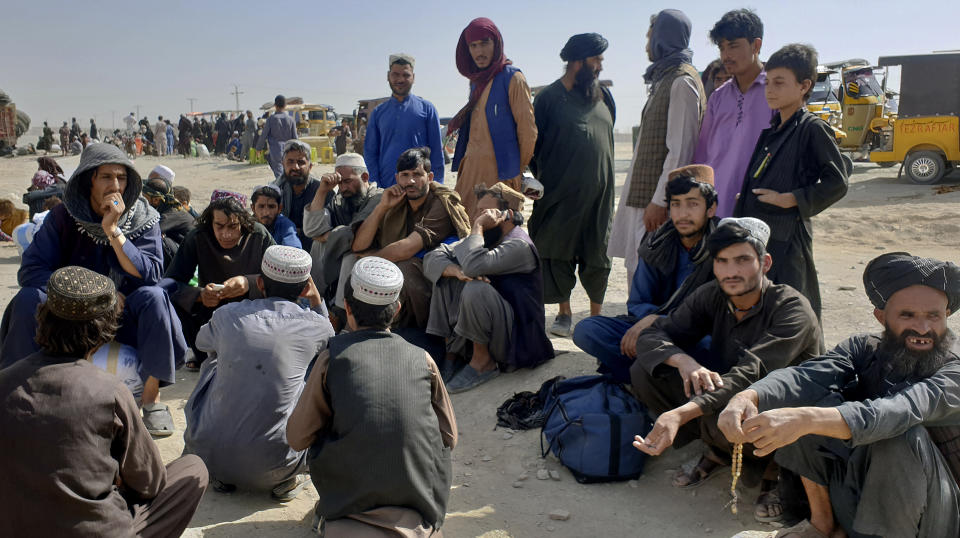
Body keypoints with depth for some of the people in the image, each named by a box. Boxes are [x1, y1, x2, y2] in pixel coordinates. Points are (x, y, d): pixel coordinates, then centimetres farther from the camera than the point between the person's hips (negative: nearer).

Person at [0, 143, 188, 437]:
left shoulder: (144, 218, -8)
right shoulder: (62, 217, -6)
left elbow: (149, 275, -19)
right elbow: (30, 270, -13)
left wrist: (113, 230, -27)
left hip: (124, 317, -1)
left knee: (154, 297, -31)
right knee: (28, 298, -26)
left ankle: (151, 399, -22)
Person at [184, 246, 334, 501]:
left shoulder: (227, 315, -1)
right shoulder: (316, 326, -5)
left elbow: (202, 342, 25)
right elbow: (328, 344, 22)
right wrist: (317, 300, 21)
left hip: (208, 456, 2)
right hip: (271, 467, -2)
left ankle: (221, 477, 27)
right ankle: (285, 481, 17)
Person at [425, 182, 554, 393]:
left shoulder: (519, 246, -18)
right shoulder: (484, 239, 8)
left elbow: (474, 264, -36)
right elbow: (432, 258, -1)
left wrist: (478, 226, -21)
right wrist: (457, 271, -21)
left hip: (514, 338, -8)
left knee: (476, 289, -32)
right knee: (444, 273, -2)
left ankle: (483, 360, -12)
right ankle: (452, 350, -1)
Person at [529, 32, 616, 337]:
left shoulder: (603, 96, 12)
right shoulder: (550, 97, -2)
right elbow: (533, 144, 0)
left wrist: (603, 174, 15)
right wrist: (543, 179, -2)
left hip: (599, 192, 4)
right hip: (560, 195, -4)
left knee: (598, 257, 6)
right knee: (559, 254, 2)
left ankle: (596, 315, 19)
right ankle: (564, 314, 17)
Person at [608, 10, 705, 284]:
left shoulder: (682, 81, -11)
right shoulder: (665, 79, 19)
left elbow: (680, 148, -18)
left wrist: (660, 200, -21)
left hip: (660, 196, -9)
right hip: (645, 192, 9)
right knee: (638, 266, 11)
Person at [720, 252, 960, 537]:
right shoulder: (863, 349, -4)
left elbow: (899, 412, -38)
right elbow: (805, 377, -25)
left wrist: (806, 420, -55)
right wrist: (747, 398, -47)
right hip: (850, 500, 4)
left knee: (904, 435, -32)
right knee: (813, 401, -15)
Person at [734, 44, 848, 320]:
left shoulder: (812, 128, -8)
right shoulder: (772, 129, 16)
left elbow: (837, 183, -11)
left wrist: (790, 199, -16)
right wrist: (744, 198, 10)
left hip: (787, 237, -8)